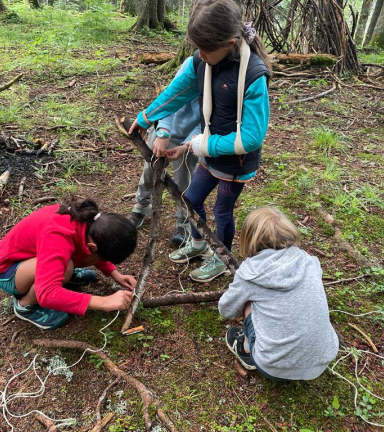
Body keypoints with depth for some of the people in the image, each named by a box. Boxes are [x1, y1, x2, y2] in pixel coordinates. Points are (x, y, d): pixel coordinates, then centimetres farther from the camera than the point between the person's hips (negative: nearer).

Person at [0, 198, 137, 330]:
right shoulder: (58, 237, -39)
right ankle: (25, 306, -8)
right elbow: (47, 294, -46)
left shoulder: (90, 220, -16)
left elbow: (99, 249, 6)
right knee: (65, 266, -34)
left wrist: (115, 275, -7)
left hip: (34, 255, 7)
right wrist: (104, 302, -46)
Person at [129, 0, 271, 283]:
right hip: (211, 154, 7)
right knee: (192, 200, 20)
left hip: (237, 161, -6)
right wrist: (144, 119, 14)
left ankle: (221, 261, 40)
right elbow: (176, 93, 6)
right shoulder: (202, 61, -10)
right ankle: (198, 245, 49)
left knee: (222, 212, 12)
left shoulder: (254, 75, -30)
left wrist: (195, 145, -25)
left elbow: (250, 138, -29)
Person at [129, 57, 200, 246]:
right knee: (149, 170, 17)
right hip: (163, 130, 2)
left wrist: (186, 146, -32)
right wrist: (162, 133, -40)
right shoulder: (193, 63, -22)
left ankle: (184, 223, 36)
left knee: (184, 183, 9)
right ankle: (142, 206, 46)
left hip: (189, 139, -1)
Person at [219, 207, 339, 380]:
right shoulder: (309, 262, 0)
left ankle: (247, 351, 24)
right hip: (322, 362, 4)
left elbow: (226, 311, 6)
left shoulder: (251, 271, -10)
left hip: (277, 369, -4)